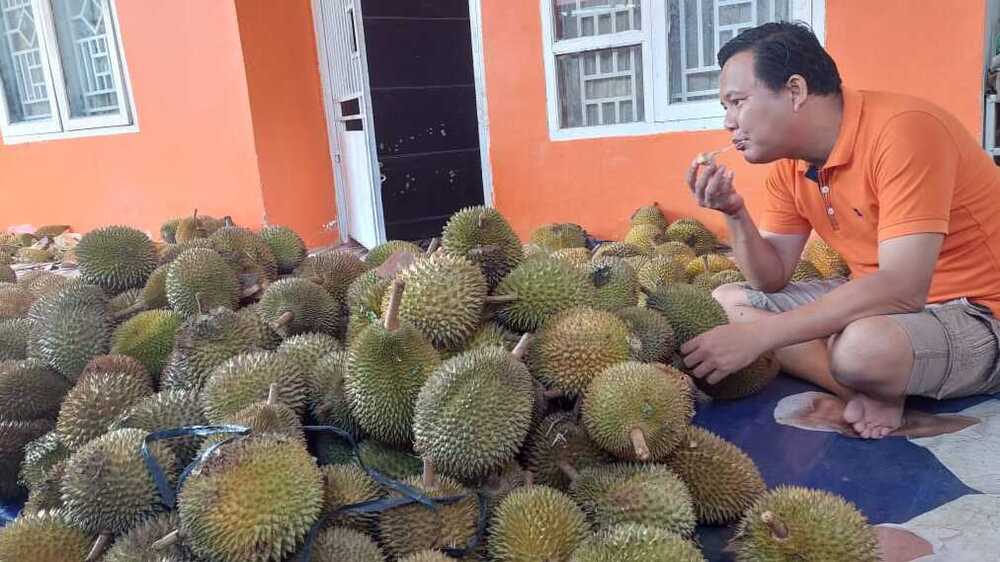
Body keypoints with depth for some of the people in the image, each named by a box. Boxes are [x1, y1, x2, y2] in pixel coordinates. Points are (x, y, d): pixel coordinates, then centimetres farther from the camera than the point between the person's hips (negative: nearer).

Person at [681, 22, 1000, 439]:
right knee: (725, 301, -1)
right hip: (880, 301, 8)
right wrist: (734, 214, -15)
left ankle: (878, 388, -4)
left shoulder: (903, 129, -24)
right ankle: (868, 389, -10)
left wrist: (756, 334, -32)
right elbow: (772, 281, 3)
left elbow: (902, 290, -31)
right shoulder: (790, 165, 0)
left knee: (863, 345, -39)